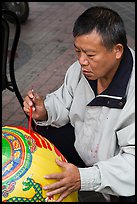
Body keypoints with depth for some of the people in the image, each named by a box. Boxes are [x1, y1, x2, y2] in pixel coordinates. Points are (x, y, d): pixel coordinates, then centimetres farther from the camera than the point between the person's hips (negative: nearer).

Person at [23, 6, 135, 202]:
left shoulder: (132, 92, -35)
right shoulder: (82, 68, -15)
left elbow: (132, 159, -32)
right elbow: (64, 103, 3)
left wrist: (85, 178, -40)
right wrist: (45, 113, -19)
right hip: (82, 141, 6)